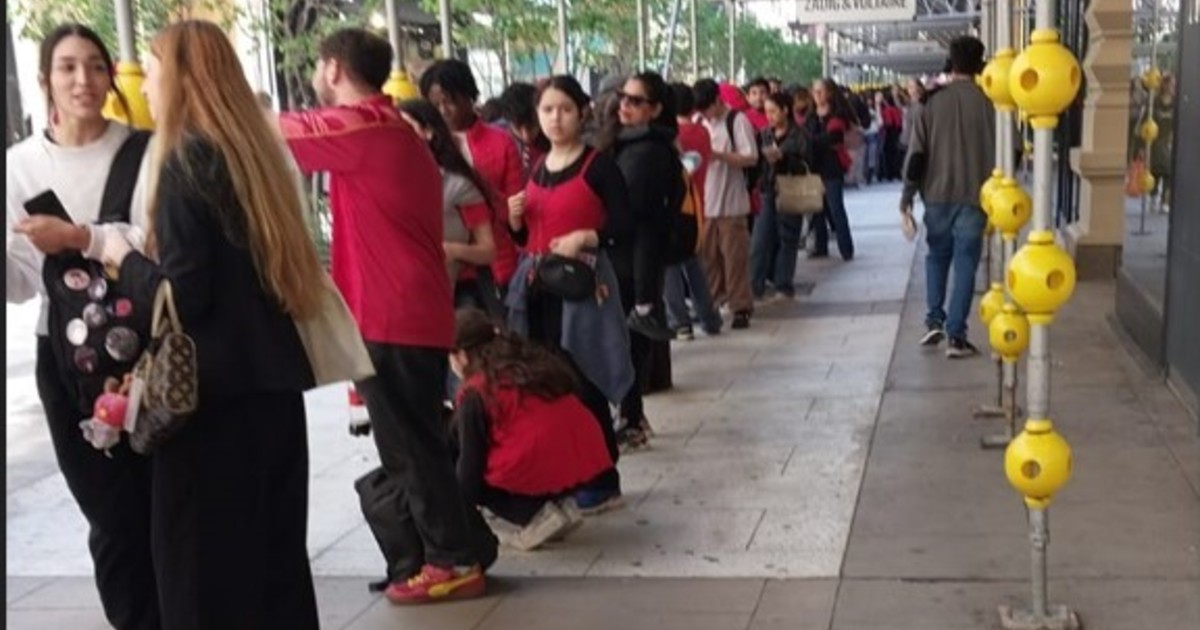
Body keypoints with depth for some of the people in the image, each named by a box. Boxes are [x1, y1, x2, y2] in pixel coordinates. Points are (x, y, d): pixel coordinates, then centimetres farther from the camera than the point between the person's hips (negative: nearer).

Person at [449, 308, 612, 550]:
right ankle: (558, 503, 11)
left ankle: (535, 518, -2)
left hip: (537, 471, -7)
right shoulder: (532, 359, 18)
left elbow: (470, 464, 1)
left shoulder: (476, 393, -2)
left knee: (466, 475, 14)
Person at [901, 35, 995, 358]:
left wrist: (908, 192, 5)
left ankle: (934, 320, 10)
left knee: (937, 256, 19)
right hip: (974, 195, -1)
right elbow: (999, 150, 1)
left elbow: (917, 151, -3)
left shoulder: (933, 101, -3)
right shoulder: (987, 102, -4)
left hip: (937, 193, 1)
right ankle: (956, 335, 0)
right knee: (965, 264, 3)